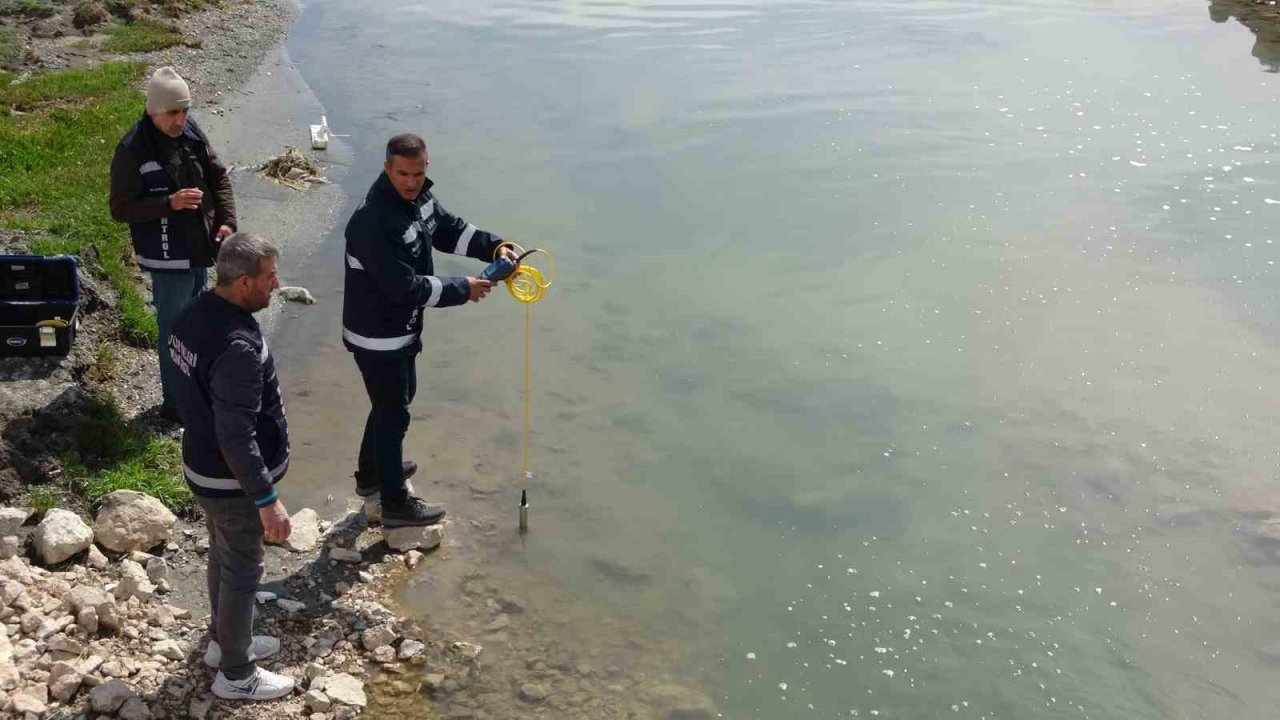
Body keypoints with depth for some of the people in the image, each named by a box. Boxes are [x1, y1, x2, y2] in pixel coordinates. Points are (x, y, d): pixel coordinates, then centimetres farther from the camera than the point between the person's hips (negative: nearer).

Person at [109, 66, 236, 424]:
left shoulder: (192, 133, -1)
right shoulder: (132, 151, -18)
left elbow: (219, 178, 8)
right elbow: (120, 208, -15)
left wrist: (227, 221, -5)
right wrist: (170, 203, -26)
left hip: (200, 250, 7)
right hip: (168, 258, -6)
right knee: (175, 331, 2)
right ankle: (176, 404, 15)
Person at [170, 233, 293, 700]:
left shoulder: (195, 314, -4)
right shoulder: (238, 346, -34)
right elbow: (237, 436, -31)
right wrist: (266, 499, -24)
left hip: (202, 465, 9)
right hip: (232, 481, -9)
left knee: (223, 556, 26)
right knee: (241, 572, 9)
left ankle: (224, 641, 46)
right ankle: (237, 675, 26)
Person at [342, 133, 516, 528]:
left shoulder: (419, 197, -5)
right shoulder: (373, 224, -33)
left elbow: (450, 230, 12)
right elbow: (406, 288, -31)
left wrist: (494, 246, -5)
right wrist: (463, 290, -21)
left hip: (402, 328, 10)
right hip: (377, 336, -10)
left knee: (399, 397, 27)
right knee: (393, 413, 5)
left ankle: (371, 474, 48)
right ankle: (395, 503, 22)